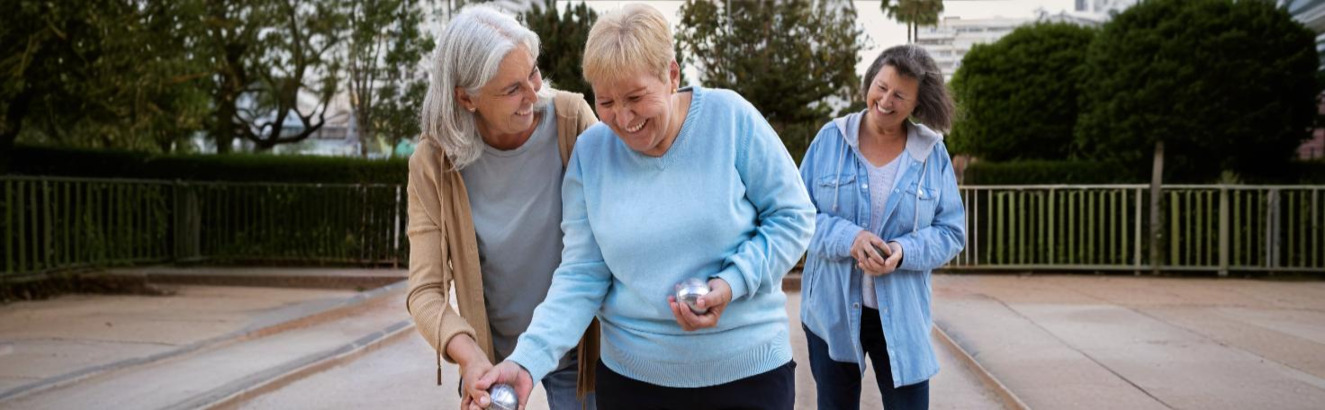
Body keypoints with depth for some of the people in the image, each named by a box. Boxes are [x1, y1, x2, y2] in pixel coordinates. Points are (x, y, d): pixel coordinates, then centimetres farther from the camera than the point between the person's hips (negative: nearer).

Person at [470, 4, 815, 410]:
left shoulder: (730, 117, -11)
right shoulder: (590, 151, -5)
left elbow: (792, 216, -4)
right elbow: (581, 275, -5)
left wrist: (733, 283, -19)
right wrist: (527, 360, -18)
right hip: (633, 375, 2)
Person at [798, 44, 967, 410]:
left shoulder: (933, 153, -1)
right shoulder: (831, 139, -3)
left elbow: (951, 232, 0)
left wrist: (903, 252, -19)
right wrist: (848, 237, -21)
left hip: (901, 316, 0)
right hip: (832, 312, 0)